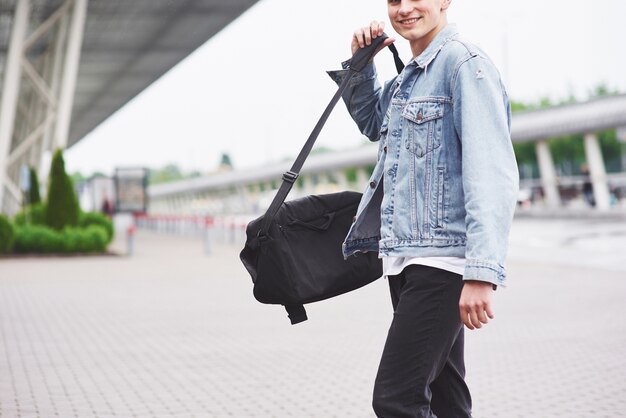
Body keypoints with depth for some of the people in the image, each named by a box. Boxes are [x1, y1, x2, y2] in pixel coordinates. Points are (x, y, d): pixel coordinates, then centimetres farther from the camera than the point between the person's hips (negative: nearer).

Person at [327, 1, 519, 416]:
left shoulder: (464, 63, -10)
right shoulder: (408, 77, 18)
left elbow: (492, 172, -20)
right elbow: (371, 122, 38)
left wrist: (482, 272, -29)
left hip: (442, 258, -9)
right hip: (406, 258, 9)